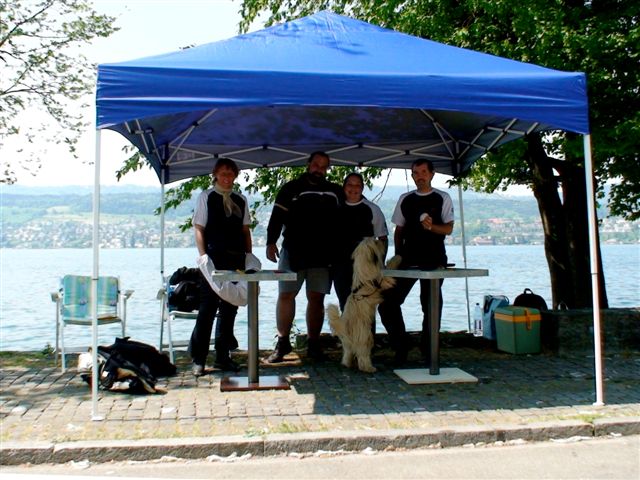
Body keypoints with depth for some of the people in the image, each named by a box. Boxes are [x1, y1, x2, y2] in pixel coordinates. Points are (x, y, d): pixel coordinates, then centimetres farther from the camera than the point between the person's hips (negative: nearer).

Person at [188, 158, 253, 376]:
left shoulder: (240, 200, 14)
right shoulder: (206, 197, 2)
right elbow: (199, 229, -2)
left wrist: (249, 255, 8)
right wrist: (203, 256, -12)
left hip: (236, 259, 5)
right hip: (214, 258, -5)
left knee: (229, 308, 9)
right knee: (208, 308, -4)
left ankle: (223, 356, 19)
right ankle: (198, 359, 4)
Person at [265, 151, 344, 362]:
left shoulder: (335, 192, 12)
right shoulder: (291, 188, 4)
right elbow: (277, 217, -1)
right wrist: (271, 242, -11)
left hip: (323, 255, 2)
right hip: (293, 251, -2)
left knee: (316, 299, 3)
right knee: (285, 295, -2)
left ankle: (313, 343, 12)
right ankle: (282, 342, 8)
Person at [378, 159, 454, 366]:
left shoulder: (442, 198, 5)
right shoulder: (405, 199, 13)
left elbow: (448, 229, -2)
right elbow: (399, 230, 15)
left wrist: (431, 226, -21)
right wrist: (397, 255, 5)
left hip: (434, 260, -2)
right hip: (408, 260, 3)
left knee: (431, 306, 2)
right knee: (387, 302, -6)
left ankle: (428, 349, 16)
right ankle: (400, 345, 9)